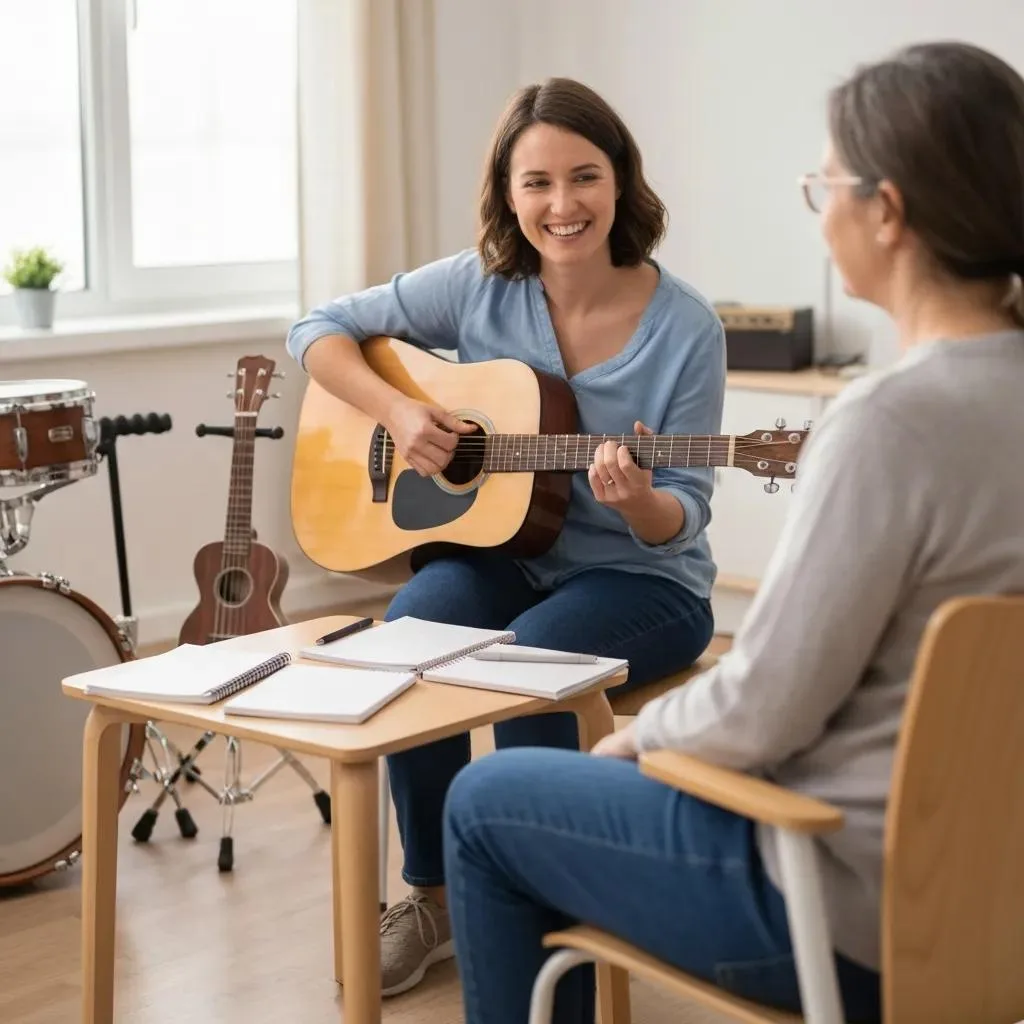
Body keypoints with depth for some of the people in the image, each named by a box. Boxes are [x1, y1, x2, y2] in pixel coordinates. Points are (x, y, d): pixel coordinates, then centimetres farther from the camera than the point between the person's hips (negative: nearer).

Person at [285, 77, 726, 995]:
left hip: (640, 579, -3)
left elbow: (681, 518, -10)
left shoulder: (685, 328, -13)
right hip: (501, 551, 3)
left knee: (526, 660, -34)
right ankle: (434, 899, -6)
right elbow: (319, 331, 1)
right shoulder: (480, 285, -6)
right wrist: (397, 411, -15)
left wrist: (639, 502, -33)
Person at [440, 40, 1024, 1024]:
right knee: (575, 799, 27)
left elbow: (761, 714, -22)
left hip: (860, 905, -8)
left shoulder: (894, 415, -27)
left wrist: (638, 736, -3)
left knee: (485, 804, 12)